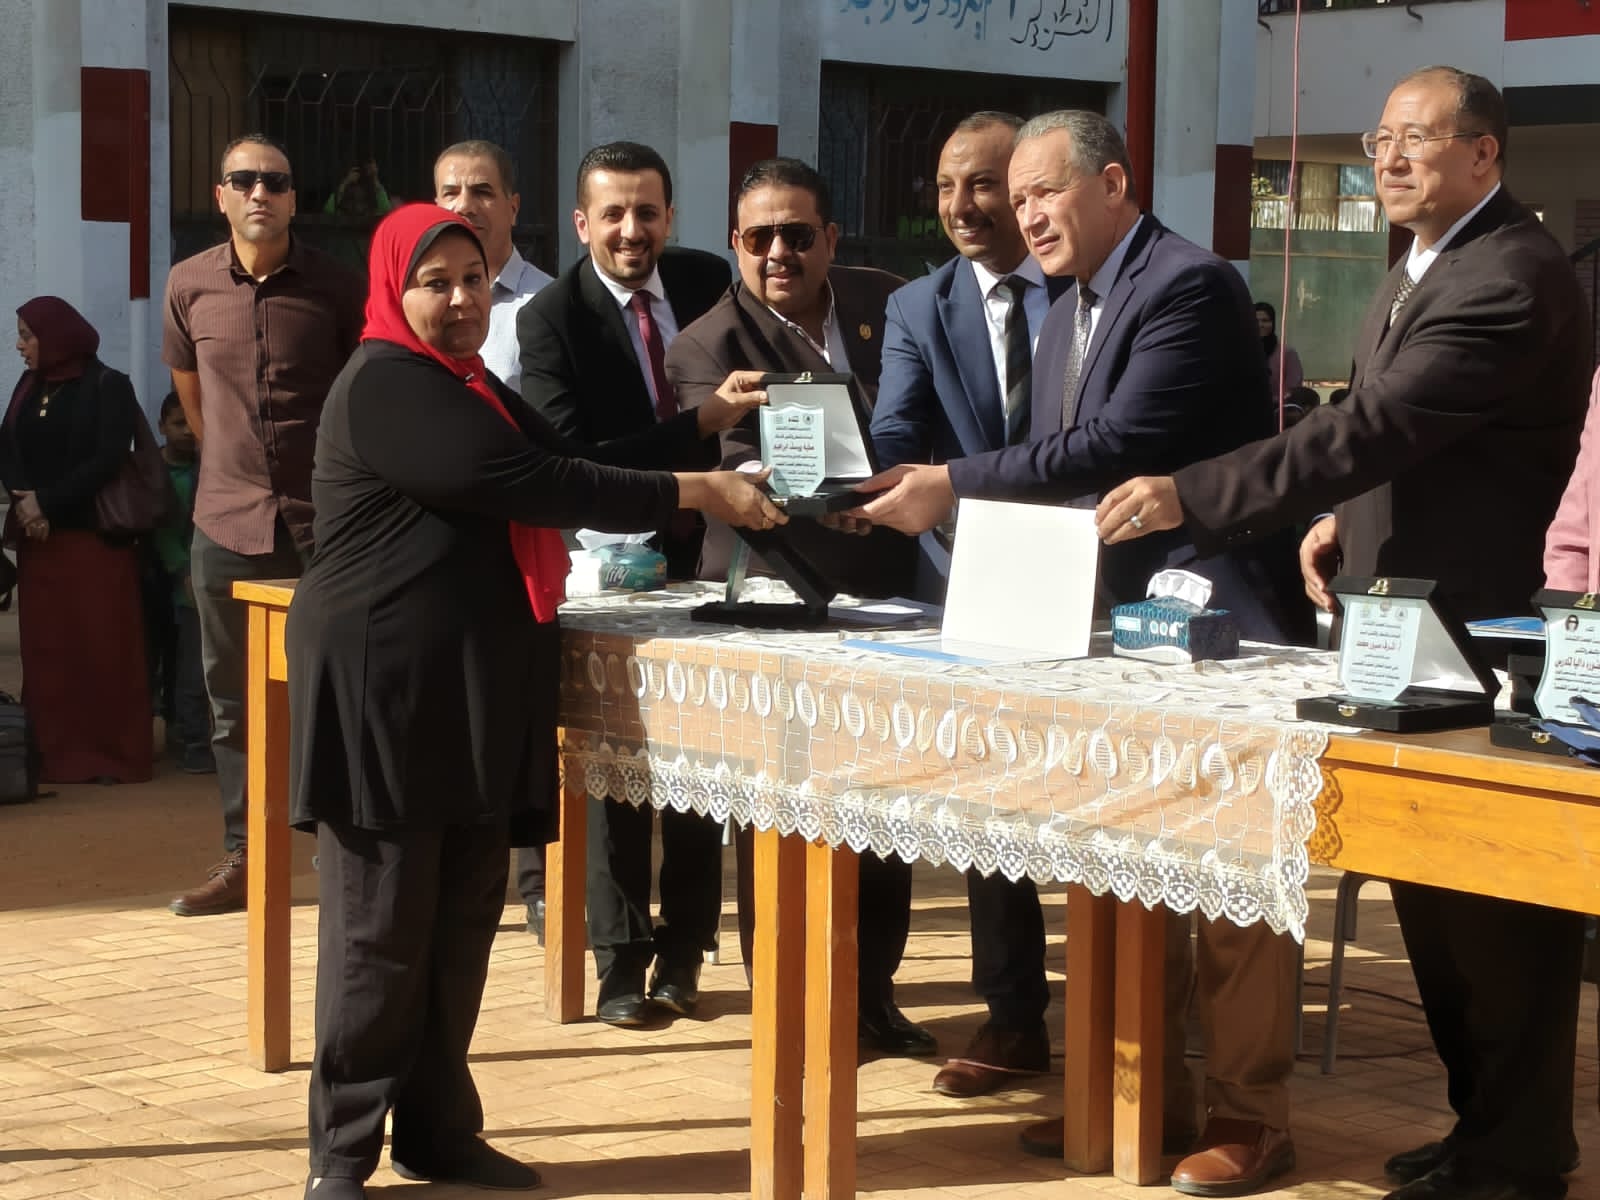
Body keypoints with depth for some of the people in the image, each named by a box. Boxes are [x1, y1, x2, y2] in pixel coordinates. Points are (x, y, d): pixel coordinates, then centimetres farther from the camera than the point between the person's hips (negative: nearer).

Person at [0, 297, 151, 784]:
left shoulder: (108, 387, -4)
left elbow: (108, 460, -13)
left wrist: (47, 502, -16)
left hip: (95, 536, -6)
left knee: (102, 646, -4)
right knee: (46, 648, 3)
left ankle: (115, 754, 0)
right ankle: (56, 752, 7)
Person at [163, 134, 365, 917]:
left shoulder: (336, 288, -3)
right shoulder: (189, 285, 3)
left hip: (323, 525, -2)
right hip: (228, 525, 3)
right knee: (234, 701, 9)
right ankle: (239, 861, 18)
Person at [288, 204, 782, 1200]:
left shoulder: (472, 386, 20)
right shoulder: (386, 387, -13)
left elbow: (566, 464, 17)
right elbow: (527, 485, -20)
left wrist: (706, 425, 11)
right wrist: (696, 494, -17)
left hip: (474, 691, 9)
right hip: (387, 688, -9)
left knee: (465, 920, 9)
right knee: (383, 929, -4)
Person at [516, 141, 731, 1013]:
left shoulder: (709, 283, 0)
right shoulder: (551, 318, -13)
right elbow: (569, 460, -21)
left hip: (703, 550, 4)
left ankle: (683, 953, 18)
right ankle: (621, 964, 9)